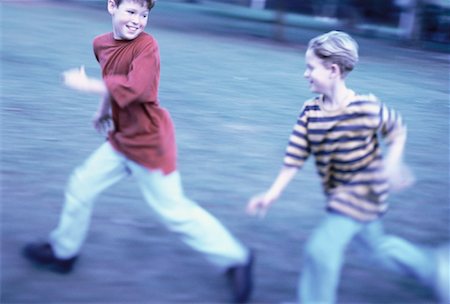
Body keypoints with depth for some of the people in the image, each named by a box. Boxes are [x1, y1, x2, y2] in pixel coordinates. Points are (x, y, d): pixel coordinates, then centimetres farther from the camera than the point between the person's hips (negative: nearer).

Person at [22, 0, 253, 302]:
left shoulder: (147, 45, -20)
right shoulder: (101, 43, 3)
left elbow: (132, 87, -33)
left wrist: (84, 84, -24)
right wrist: (104, 109, 19)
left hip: (149, 141, -8)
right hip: (122, 138, 8)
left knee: (173, 210, -3)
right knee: (81, 185, 14)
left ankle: (236, 258, 8)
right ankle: (63, 251, 35)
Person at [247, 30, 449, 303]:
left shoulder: (368, 109, -23)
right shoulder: (310, 112, -9)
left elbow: (398, 130, -4)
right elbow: (295, 157, -7)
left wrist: (392, 164, -16)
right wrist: (272, 194, -12)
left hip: (364, 191, -6)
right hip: (339, 193, 6)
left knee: (321, 247, -13)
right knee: (377, 243, 22)